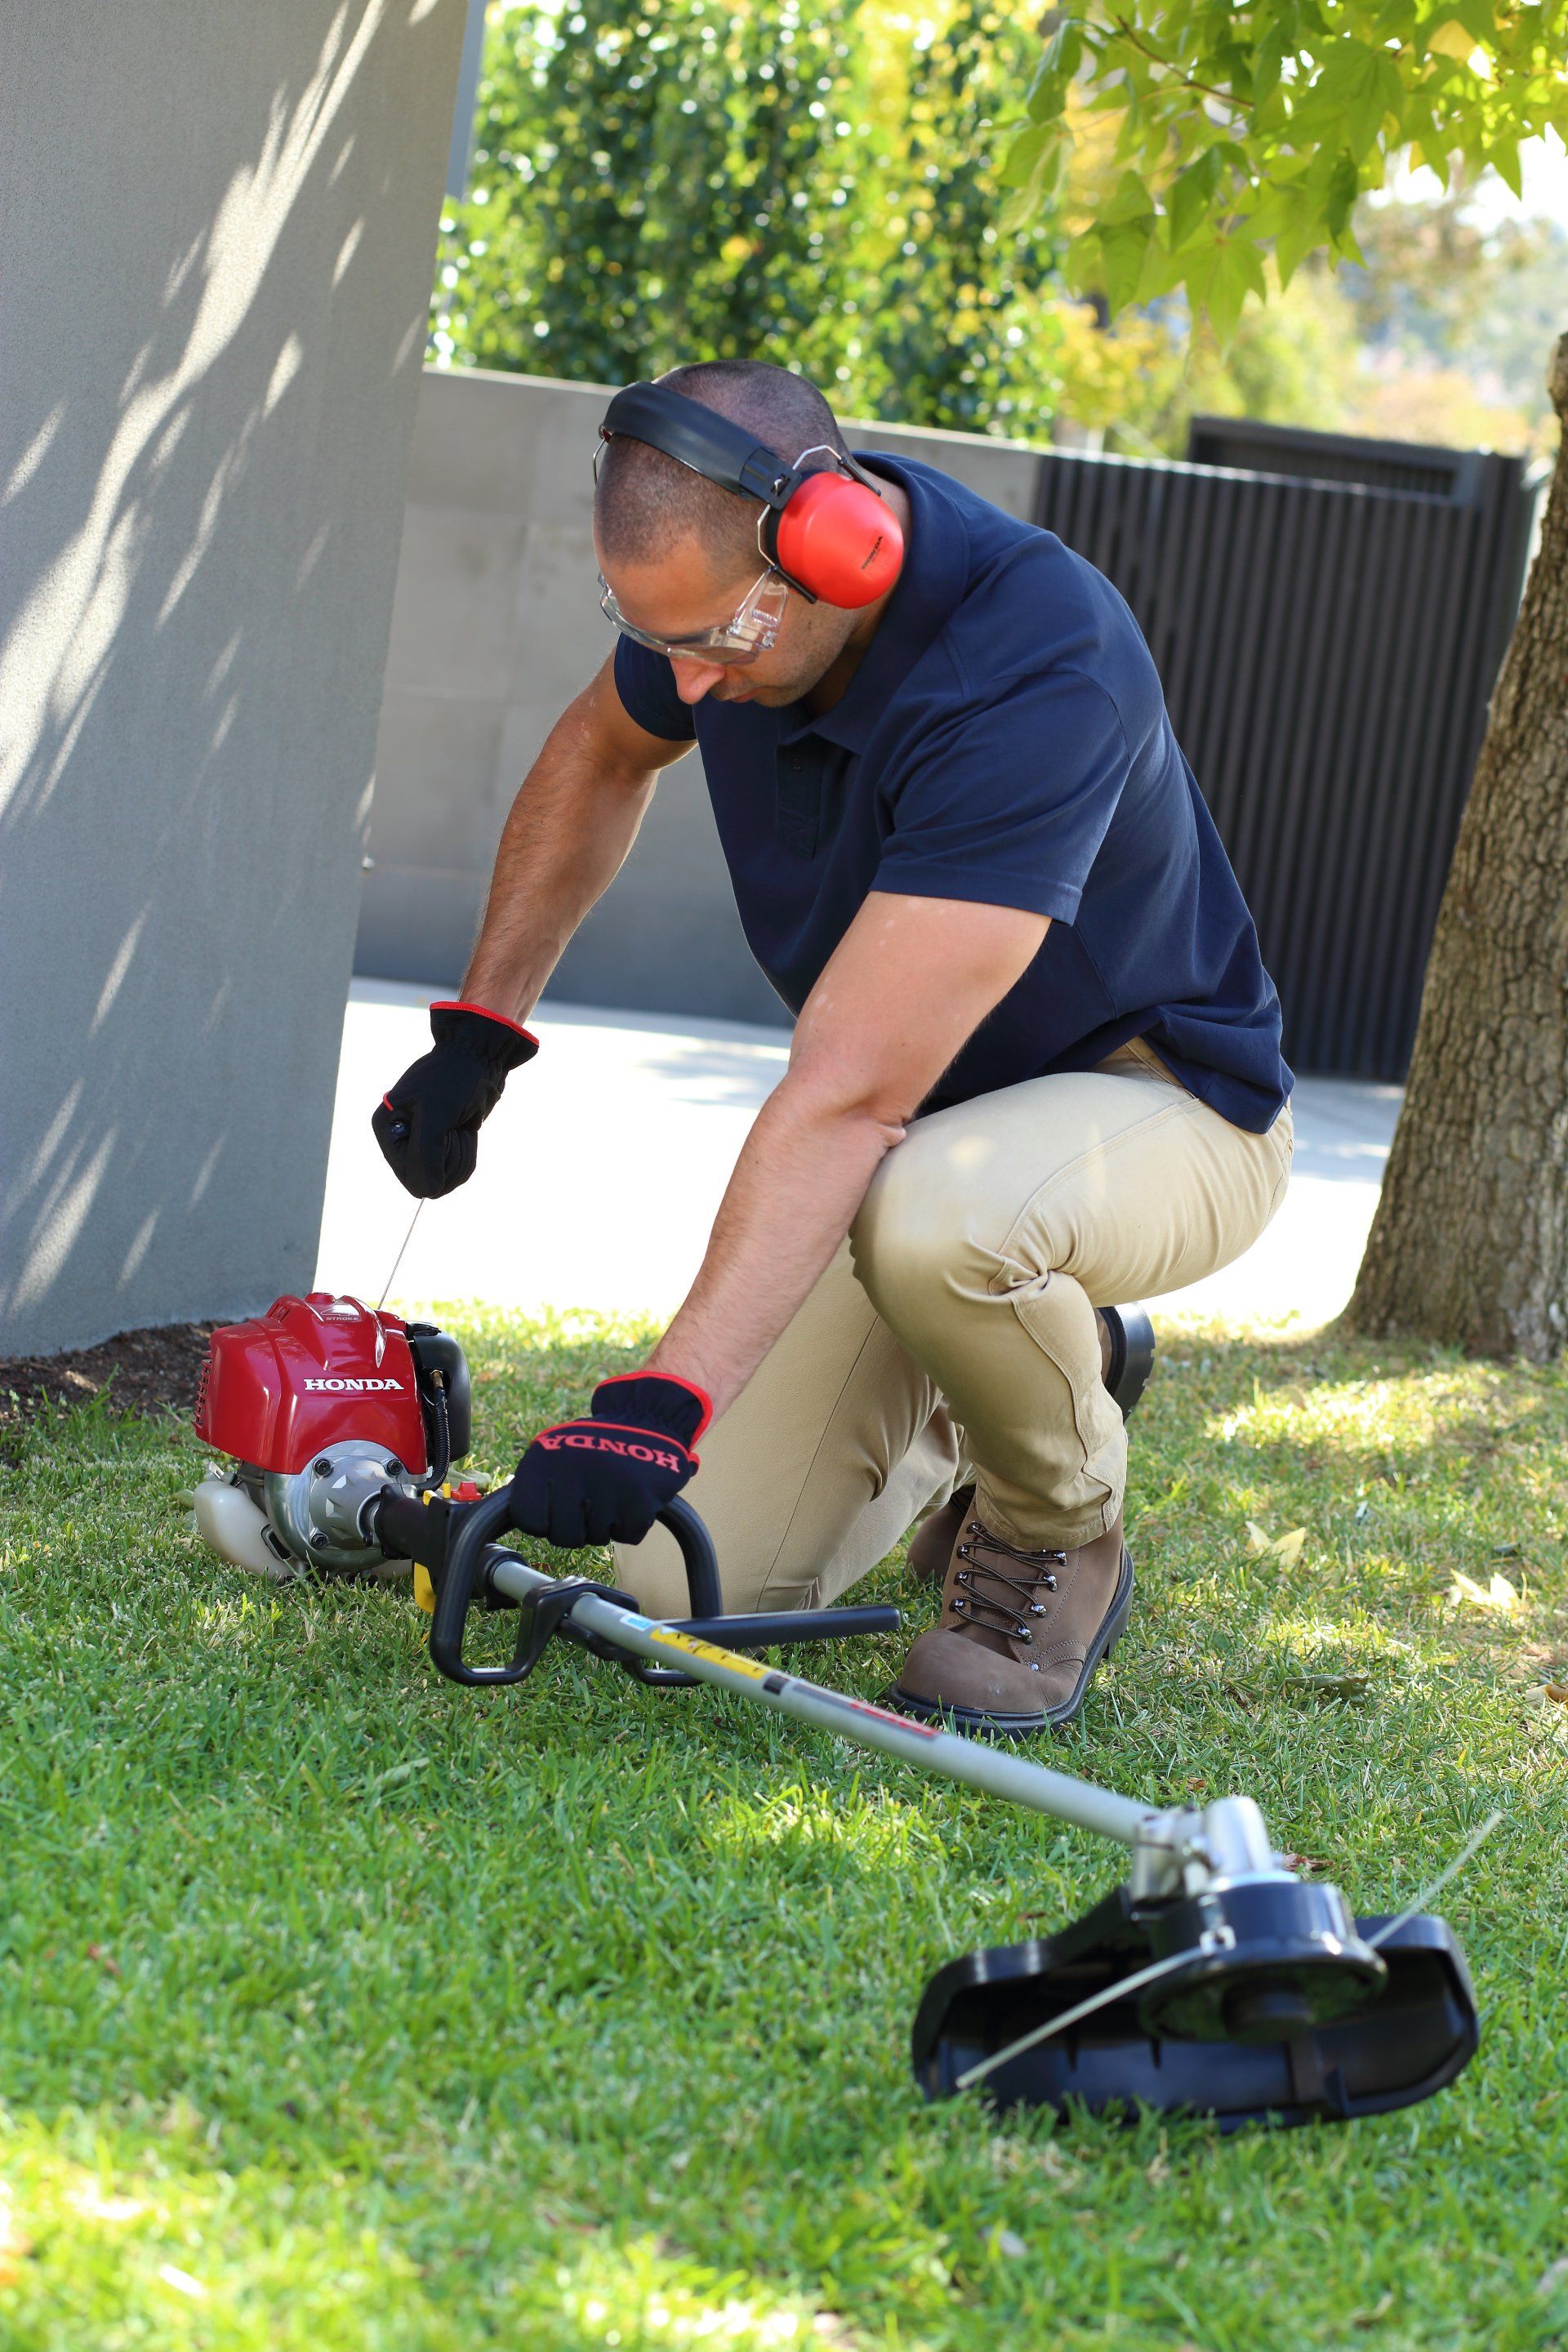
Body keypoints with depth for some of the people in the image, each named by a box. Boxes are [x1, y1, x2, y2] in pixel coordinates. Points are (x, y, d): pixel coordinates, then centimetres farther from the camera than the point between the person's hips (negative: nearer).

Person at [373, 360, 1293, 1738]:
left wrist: (666, 1399, -46)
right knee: (691, 1580, -6)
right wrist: (480, 1028, 7)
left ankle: (1061, 1537, -10)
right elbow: (601, 756, 13)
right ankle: (975, 1420, 23)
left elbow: (847, 1094, -42)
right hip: (919, 1128, 7)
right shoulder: (727, 581, -13)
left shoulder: (1040, 678, -37)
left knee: (932, 1213, -43)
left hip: (1159, 1106, -6)